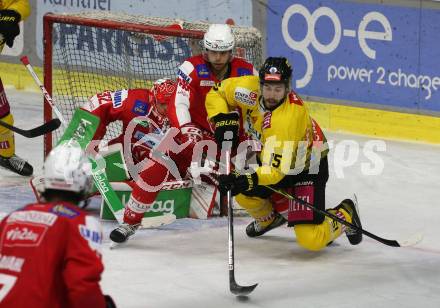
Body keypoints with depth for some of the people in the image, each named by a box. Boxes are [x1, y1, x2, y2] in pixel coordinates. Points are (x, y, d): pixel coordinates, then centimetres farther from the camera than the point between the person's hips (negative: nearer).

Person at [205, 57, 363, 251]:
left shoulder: (289, 117, -38)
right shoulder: (251, 88, -20)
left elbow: (277, 169, -39)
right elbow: (216, 94, -2)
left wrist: (248, 180, -54)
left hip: (308, 167, -7)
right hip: (276, 158, 7)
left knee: (310, 240, -17)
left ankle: (344, 215, 16)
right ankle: (268, 219, 22)